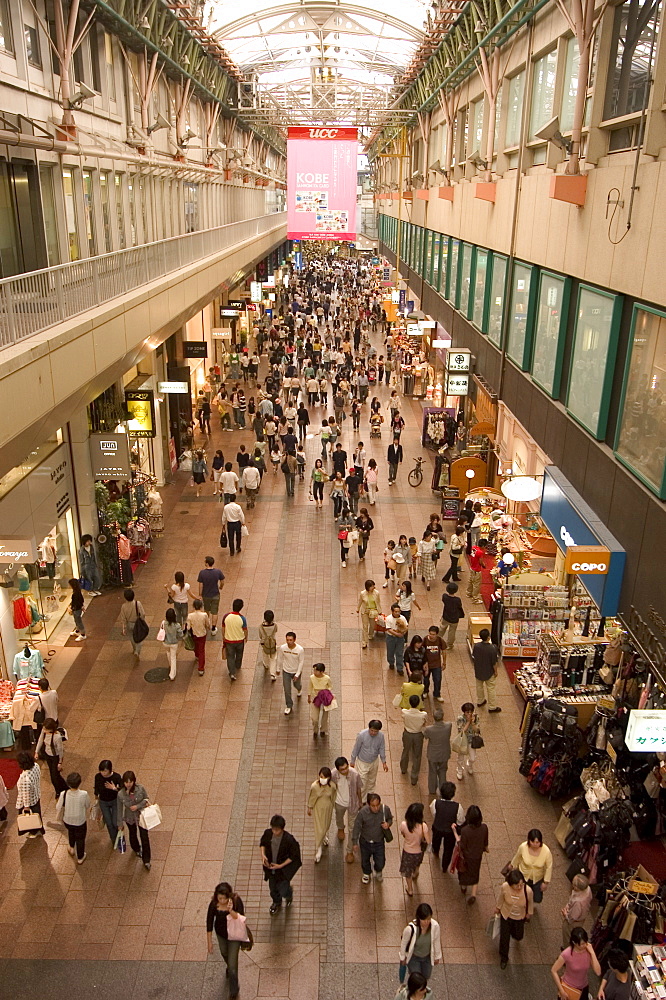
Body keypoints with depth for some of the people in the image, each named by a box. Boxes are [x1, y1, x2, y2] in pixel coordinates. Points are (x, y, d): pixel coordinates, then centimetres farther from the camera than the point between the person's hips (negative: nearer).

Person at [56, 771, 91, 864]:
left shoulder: (64, 794, -29)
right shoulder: (84, 794, -31)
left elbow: (58, 808, -13)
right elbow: (87, 806, -10)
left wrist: (58, 816, 11)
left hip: (67, 821, 2)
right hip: (80, 822, -2)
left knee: (71, 831, 37)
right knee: (80, 839, 24)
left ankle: (71, 848, 57)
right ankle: (80, 858, 44)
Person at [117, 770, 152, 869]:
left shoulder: (140, 788, -26)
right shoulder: (120, 794, -24)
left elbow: (146, 798, -9)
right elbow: (120, 809, -11)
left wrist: (138, 806, -26)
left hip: (141, 816, -1)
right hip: (130, 818, 1)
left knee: (144, 837, 3)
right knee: (133, 834, 26)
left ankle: (146, 861, 20)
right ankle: (136, 849, 58)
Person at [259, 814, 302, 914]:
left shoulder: (289, 840, -29)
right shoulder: (267, 833, -19)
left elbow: (294, 856, -16)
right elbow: (262, 843, 3)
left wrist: (281, 866, -21)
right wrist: (263, 854, -15)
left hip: (284, 869, -4)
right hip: (270, 866, 4)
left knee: (283, 891, 3)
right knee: (273, 889, 22)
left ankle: (289, 894, 41)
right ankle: (277, 902, 55)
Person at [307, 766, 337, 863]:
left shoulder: (333, 786, -26)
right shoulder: (314, 786, -29)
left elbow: (333, 797, -5)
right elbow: (311, 798, -11)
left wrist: (331, 807, 9)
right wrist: (309, 808, 2)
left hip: (328, 808, 2)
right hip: (318, 808, -2)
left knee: (326, 825, 26)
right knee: (319, 829, 6)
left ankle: (324, 837, 60)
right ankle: (318, 851, 26)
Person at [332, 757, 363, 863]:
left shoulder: (355, 774, -32)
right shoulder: (333, 774, -30)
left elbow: (358, 789, -12)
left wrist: (360, 802, 3)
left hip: (352, 803, -2)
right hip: (339, 802, 2)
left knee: (352, 828, 8)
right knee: (339, 817, 32)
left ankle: (350, 852, 27)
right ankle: (340, 828, 67)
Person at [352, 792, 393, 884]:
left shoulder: (385, 809, -24)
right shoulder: (362, 812, -30)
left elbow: (390, 818, -1)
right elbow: (357, 827, -14)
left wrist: (388, 824, -24)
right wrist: (355, 842, -6)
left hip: (379, 842, 1)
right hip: (365, 842, -1)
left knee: (380, 863, 14)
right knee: (365, 860, 24)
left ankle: (378, 871, 52)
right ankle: (366, 873, 59)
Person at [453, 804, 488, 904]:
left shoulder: (465, 830, -37)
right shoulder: (484, 827, -24)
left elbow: (462, 846, -24)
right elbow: (485, 842, -5)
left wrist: (455, 832, -21)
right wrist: (485, 849, 18)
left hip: (467, 856, -2)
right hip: (478, 856, 2)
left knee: (464, 872, 28)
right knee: (475, 874, 28)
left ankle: (464, 888, 52)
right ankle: (473, 894, 23)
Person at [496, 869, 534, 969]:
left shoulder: (528, 891, -37)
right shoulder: (504, 887, -35)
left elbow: (530, 902, -12)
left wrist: (529, 913, 6)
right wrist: (498, 908, 8)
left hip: (520, 917, 1)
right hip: (506, 915, -1)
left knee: (518, 936, 24)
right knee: (504, 938, 11)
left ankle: (514, 932, 63)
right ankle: (504, 958, 41)